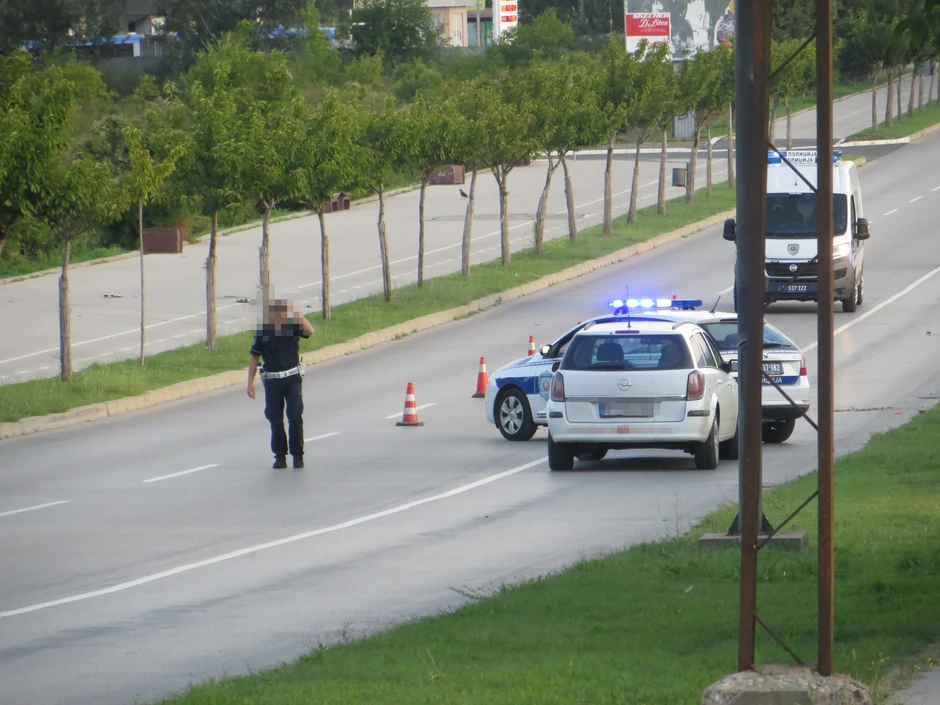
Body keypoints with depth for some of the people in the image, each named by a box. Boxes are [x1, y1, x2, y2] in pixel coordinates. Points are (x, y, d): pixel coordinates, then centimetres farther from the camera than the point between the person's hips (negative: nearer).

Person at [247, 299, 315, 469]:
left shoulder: (293, 327, 0)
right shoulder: (263, 332, 0)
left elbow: (309, 331, -20)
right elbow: (254, 359, 4)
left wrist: (298, 315, -25)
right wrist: (250, 383, 0)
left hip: (293, 378, -1)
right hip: (272, 380, 1)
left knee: (295, 416, -8)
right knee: (275, 419, 4)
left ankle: (297, 454, 1)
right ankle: (280, 456, 14)